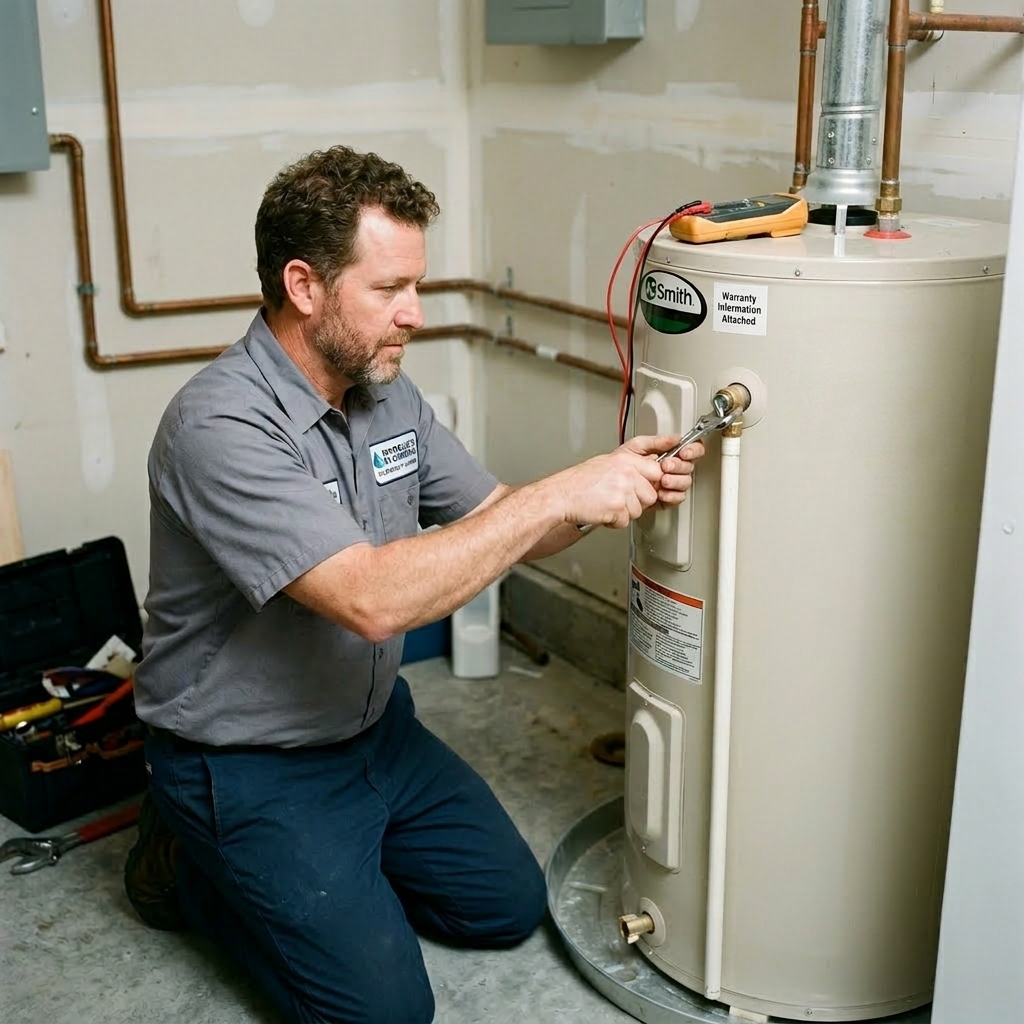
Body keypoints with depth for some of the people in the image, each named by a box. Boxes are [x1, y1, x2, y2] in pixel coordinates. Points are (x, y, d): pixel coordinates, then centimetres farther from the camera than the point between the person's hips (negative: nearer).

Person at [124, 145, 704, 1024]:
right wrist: (561, 493, -35)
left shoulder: (388, 393, -2)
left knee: (509, 906, 12)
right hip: (250, 766, -7)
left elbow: (502, 531, 2)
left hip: (374, 725, 8)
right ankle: (191, 872, 11)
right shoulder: (220, 425, -29)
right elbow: (372, 600, -38)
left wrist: (618, 487, -17)